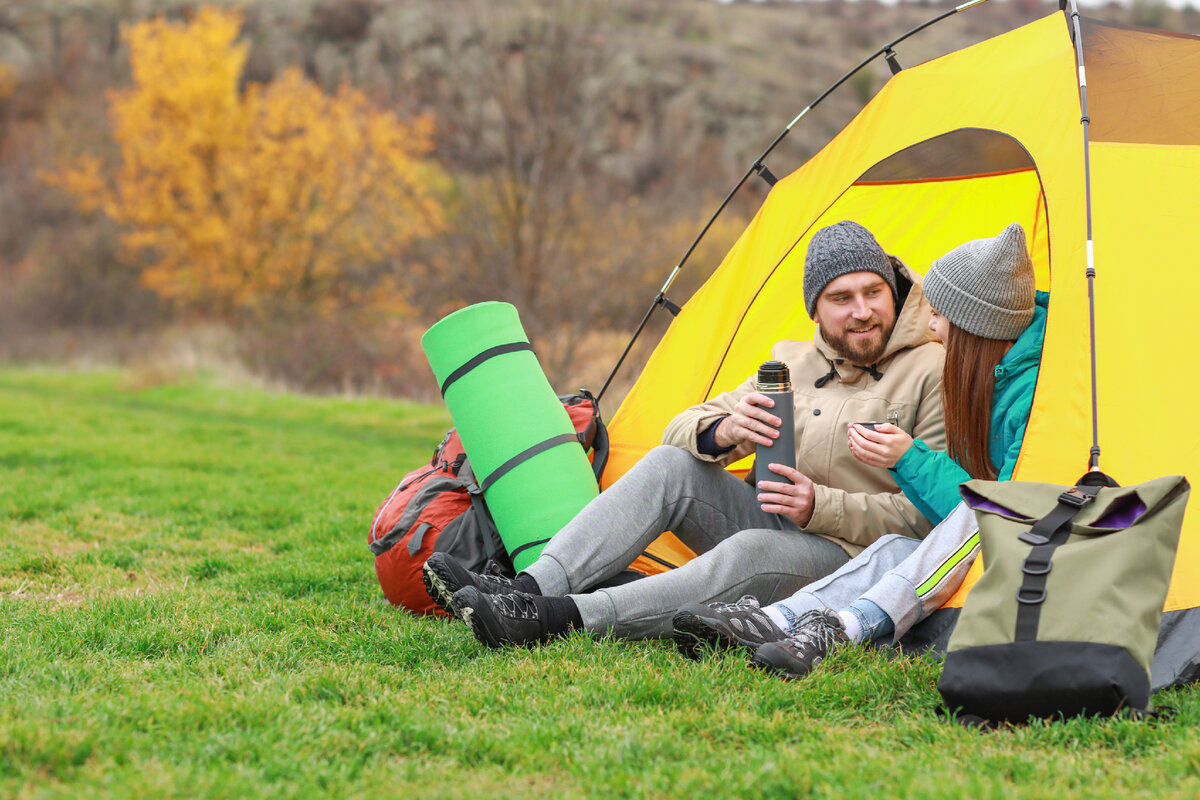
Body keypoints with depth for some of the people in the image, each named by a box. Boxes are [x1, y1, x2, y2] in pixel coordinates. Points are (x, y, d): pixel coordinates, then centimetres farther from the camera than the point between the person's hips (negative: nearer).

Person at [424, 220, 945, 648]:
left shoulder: (932, 374, -8)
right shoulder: (795, 364, 10)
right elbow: (683, 430, 7)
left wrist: (822, 508, -24)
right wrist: (724, 433, -18)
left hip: (856, 560, -6)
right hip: (776, 527, 6)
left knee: (751, 554, -38)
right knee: (670, 464, -16)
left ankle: (561, 619, -41)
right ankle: (533, 588, -27)